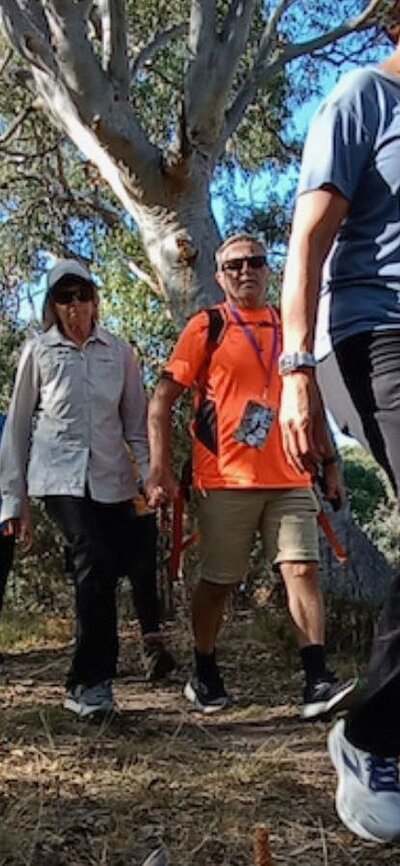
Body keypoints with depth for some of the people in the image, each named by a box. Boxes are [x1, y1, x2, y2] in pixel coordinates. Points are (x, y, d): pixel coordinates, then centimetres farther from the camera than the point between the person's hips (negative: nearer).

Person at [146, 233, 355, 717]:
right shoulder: (206, 328, 2)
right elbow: (161, 401, -1)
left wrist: (329, 463, 16)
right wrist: (159, 470, -10)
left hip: (290, 479, 3)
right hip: (225, 481, -3)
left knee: (303, 569, -8)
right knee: (216, 582, 6)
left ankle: (317, 683, -7)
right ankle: (204, 676, 25)